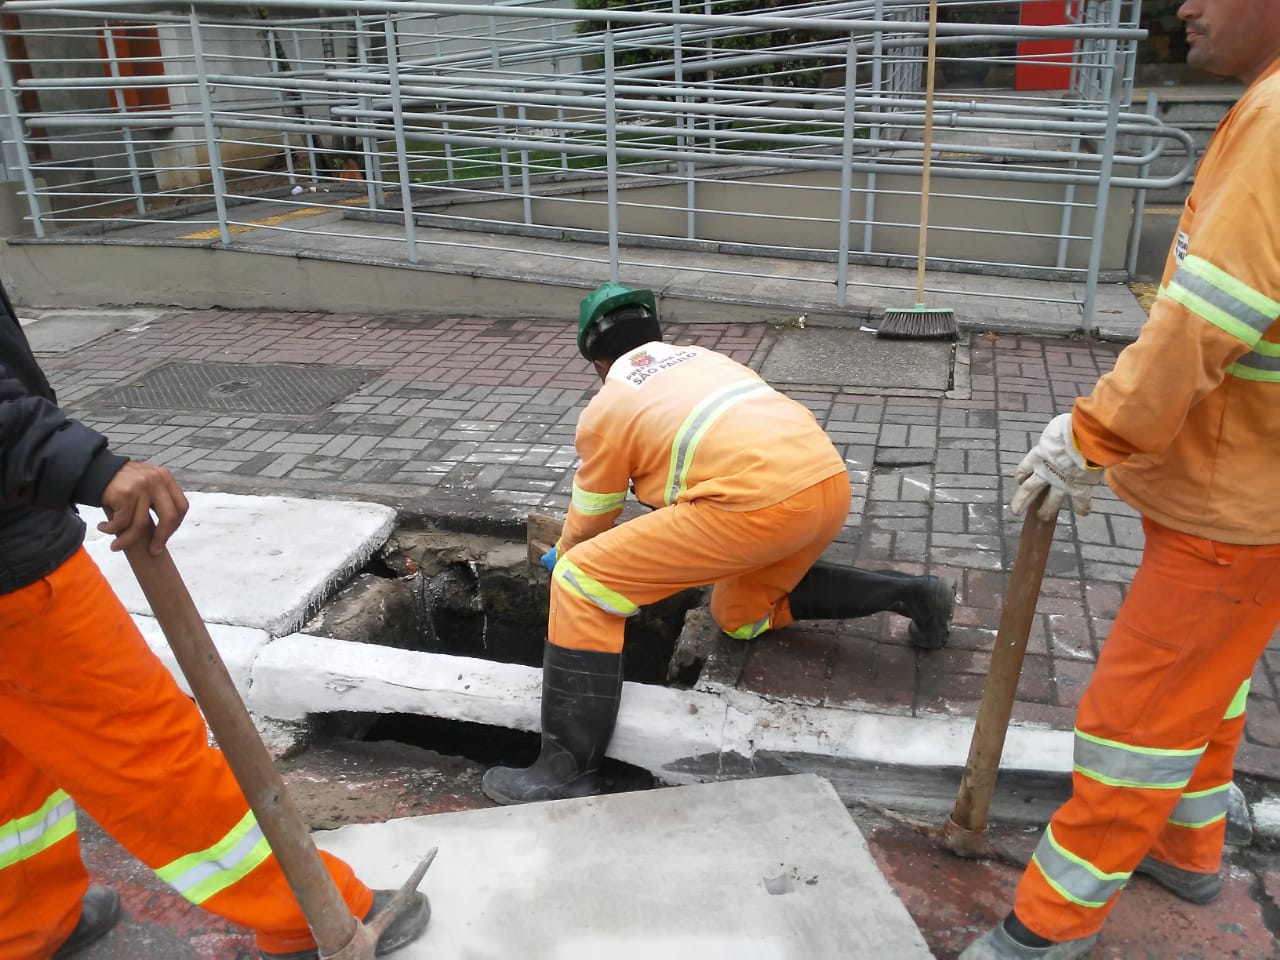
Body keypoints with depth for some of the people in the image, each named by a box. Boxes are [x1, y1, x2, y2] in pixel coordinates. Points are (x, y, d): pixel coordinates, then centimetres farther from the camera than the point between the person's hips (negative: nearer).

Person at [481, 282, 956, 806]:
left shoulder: (606, 408, 13)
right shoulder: (706, 358, 30)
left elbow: (589, 524, 24)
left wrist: (561, 557, 48)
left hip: (760, 503, -7)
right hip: (831, 483, 8)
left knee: (581, 586, 2)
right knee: (743, 613, 33)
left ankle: (568, 772, -4)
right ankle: (913, 594, 29)